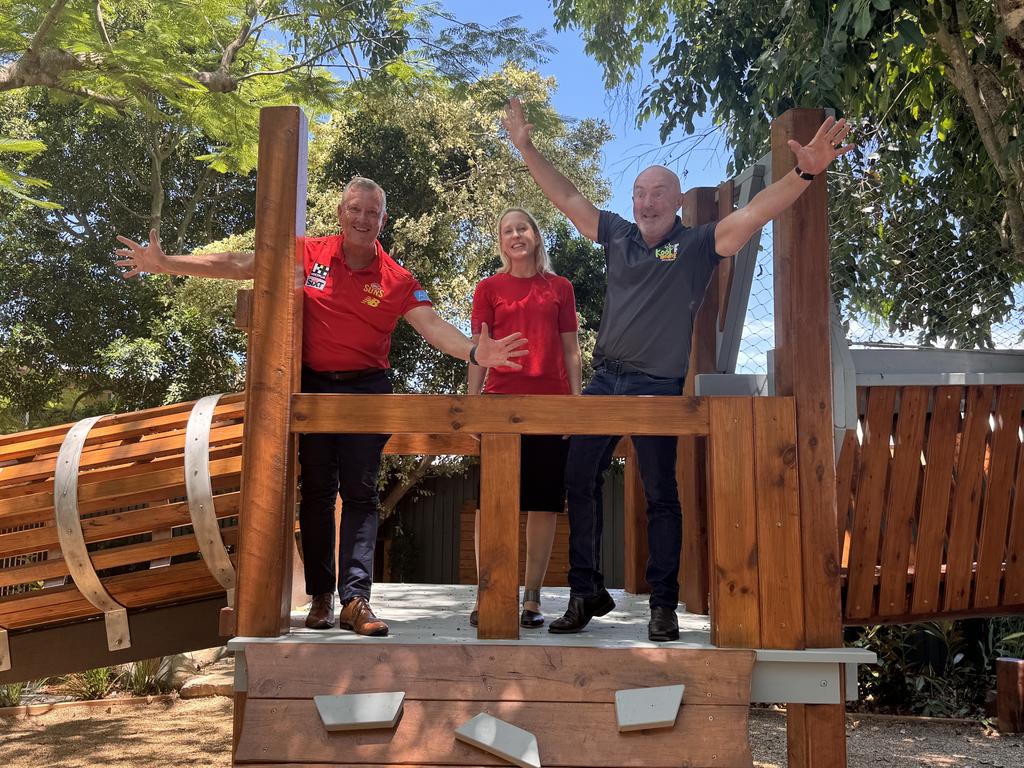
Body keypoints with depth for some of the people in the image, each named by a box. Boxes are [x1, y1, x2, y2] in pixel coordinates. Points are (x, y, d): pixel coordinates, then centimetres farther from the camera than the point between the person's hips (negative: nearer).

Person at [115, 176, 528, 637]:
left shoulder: (396, 280, -4)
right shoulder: (310, 254, -2)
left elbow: (433, 326, -14)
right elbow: (240, 264, -1)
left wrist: (473, 353, -34)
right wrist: (163, 263, -3)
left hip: (367, 390, -1)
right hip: (313, 386, 1)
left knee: (360, 492, -3)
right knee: (317, 491, 6)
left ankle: (356, 598, -4)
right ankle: (320, 596, 13)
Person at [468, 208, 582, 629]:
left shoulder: (560, 288, 12)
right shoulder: (488, 288, 9)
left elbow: (570, 350, 11)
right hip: (501, 398, -1)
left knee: (544, 502, 2)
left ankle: (532, 599, 10)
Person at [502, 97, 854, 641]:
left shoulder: (697, 245, -1)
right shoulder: (617, 235, 11)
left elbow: (754, 214, -14)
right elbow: (567, 198, 15)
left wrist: (804, 173, -28)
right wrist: (526, 147, 13)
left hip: (657, 388, -4)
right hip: (605, 381, 5)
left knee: (660, 495, 1)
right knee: (579, 481, 4)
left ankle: (663, 604, 12)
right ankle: (586, 591, 17)